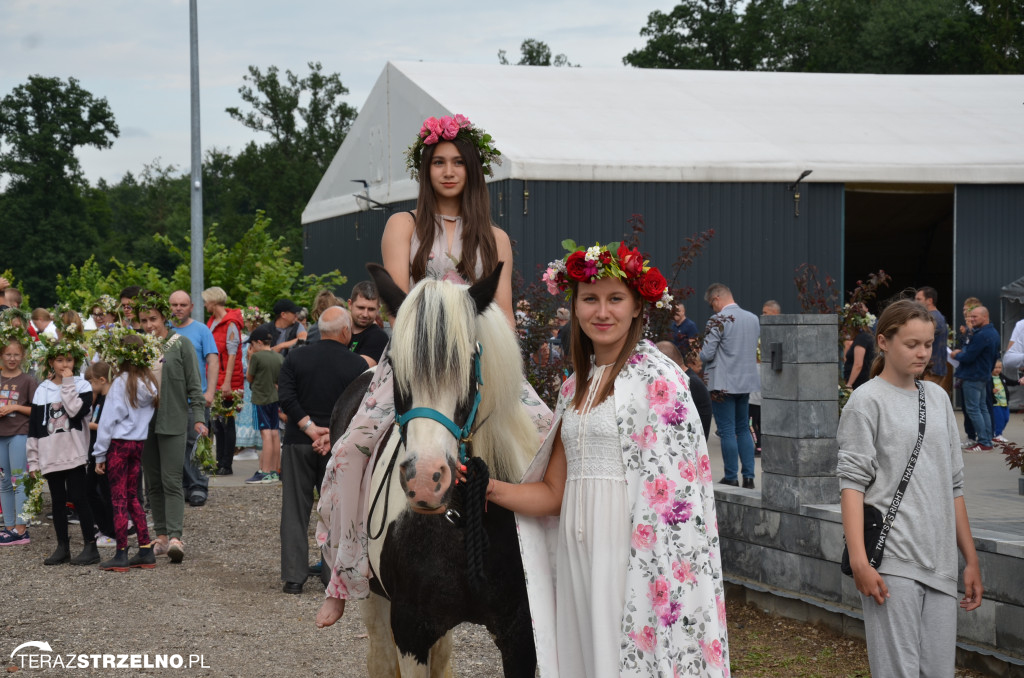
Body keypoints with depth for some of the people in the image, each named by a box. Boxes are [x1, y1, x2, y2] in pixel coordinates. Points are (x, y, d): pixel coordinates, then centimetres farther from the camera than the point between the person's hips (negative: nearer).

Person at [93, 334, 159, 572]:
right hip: (139, 444, 6)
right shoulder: (151, 383, 3)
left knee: (119, 499, 0)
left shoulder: (121, 383, -13)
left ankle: (121, 555, 1)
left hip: (119, 444, -6)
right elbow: (150, 415, 5)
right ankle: (146, 551, 12)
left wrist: (100, 454, -6)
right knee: (132, 497, 15)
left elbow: (109, 420, -11)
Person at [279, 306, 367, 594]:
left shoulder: (297, 357, 2)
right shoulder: (357, 365, -3)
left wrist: (309, 427, -9)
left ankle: (294, 577, 5)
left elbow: (285, 396, -8)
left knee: (295, 510, 6)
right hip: (339, 447, -1)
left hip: (298, 442, 1)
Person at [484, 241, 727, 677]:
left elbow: (669, 483, -12)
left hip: (631, 548, -7)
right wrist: (489, 488, -2)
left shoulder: (656, 376, -7)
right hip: (576, 553, 7)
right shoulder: (575, 386, 14)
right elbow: (553, 493, 12)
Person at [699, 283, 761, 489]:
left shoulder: (718, 321, -15)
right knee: (743, 429, 14)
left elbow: (707, 354, -16)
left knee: (727, 431, 0)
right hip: (747, 381, 7)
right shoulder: (754, 319, 8)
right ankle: (749, 476, 10)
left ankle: (731, 478, 4)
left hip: (723, 384, -7)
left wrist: (700, 355, 6)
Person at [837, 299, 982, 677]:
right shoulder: (868, 400, -1)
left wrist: (971, 559, 17)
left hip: (940, 565, 6)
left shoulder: (938, 398, 17)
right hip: (891, 561, -6)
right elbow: (852, 482, -8)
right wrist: (859, 560, -18)